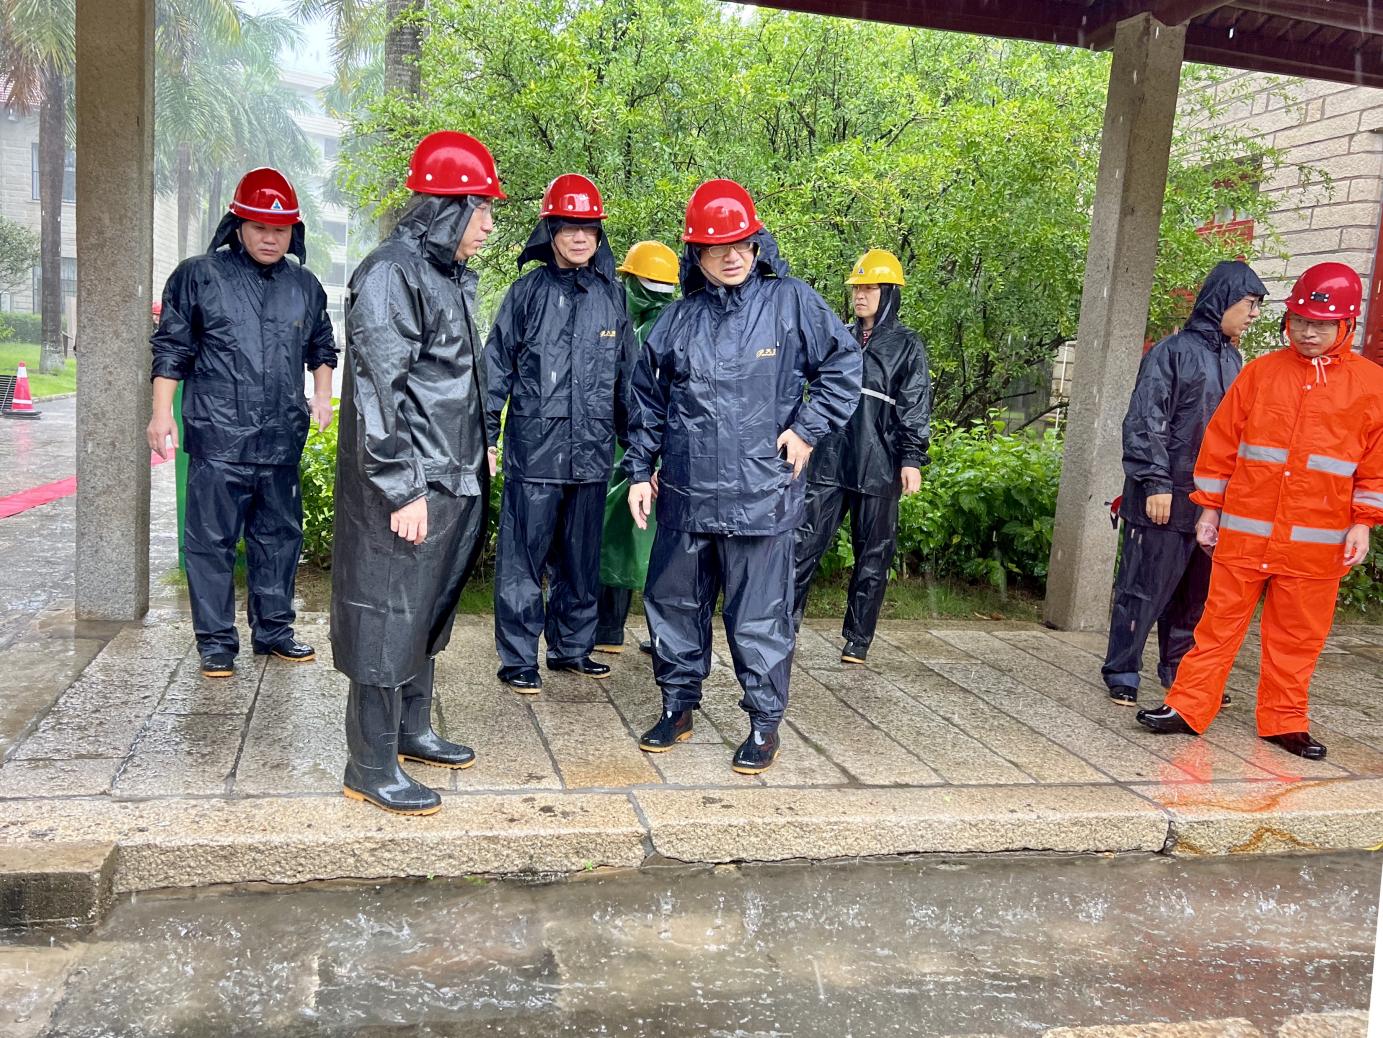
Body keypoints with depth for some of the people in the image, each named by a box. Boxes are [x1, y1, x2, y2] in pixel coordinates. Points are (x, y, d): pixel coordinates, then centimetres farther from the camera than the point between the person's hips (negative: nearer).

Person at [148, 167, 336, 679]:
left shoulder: (305, 285, 12)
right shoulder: (198, 276, 0)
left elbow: (322, 347, 25)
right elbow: (171, 348, 1)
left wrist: (322, 395, 11)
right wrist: (162, 412, -5)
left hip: (282, 442, 4)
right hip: (218, 440, -4)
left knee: (279, 537, 12)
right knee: (212, 541, 1)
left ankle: (273, 629, 25)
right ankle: (216, 641, 12)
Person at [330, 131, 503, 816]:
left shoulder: (450, 275, 15)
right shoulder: (391, 273, -15)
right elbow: (378, 392, -20)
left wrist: (474, 462, 21)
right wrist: (403, 490, -21)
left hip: (450, 479, 10)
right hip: (407, 485, -9)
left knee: (426, 609, 18)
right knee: (389, 617, -1)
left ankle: (412, 730, 33)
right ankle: (371, 770, 9)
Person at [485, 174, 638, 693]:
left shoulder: (611, 295, 9)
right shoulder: (528, 290, -1)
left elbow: (626, 372, 16)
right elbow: (497, 364, 1)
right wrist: (486, 434, -4)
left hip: (592, 449, 4)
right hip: (534, 446, -4)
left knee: (581, 555, 13)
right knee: (524, 554, 0)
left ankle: (572, 646, 27)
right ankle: (518, 658, 10)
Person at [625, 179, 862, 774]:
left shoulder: (791, 301, -1)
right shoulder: (678, 319, 9)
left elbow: (843, 365, 4)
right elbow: (647, 401, 15)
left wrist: (807, 429, -3)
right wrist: (639, 472, 13)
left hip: (761, 496, -4)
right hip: (684, 495, 4)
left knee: (759, 614, 2)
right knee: (673, 601, 13)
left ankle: (765, 721, 17)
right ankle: (678, 705, 30)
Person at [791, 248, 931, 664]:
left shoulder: (907, 345, 2)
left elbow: (915, 408, -3)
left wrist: (912, 459, -11)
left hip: (878, 467, -3)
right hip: (828, 460, 3)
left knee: (873, 556, 5)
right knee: (804, 545, -3)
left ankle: (857, 640, 14)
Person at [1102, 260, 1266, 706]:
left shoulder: (1233, 360, 14)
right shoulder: (1172, 351, -6)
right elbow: (1143, 423, -11)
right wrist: (1155, 483, -16)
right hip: (1168, 499, -7)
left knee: (1197, 594, 12)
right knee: (1145, 590, 0)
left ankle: (1182, 674, 24)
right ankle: (1121, 675, 11)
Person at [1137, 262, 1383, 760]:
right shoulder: (1260, 372, 3)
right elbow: (1222, 440, 6)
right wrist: (1210, 507, 5)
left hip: (1316, 540, 0)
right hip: (1244, 531, 0)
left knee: (1298, 635, 9)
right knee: (1221, 621, 4)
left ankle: (1284, 721, 23)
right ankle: (1188, 707, 11)